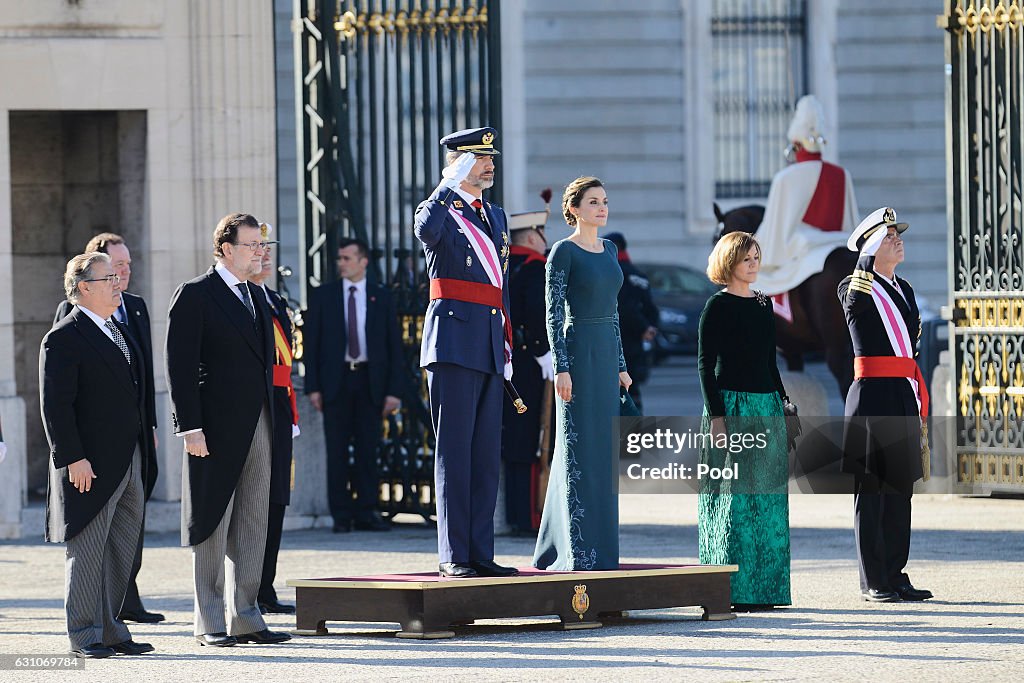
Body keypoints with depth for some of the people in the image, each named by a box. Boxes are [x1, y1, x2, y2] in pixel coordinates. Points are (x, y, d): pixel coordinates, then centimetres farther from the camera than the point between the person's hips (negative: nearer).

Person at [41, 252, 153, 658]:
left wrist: (145, 438, 18)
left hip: (128, 464, 9)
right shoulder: (64, 339, -11)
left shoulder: (117, 332, 17)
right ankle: (85, 636, 2)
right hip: (90, 467, -9)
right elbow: (56, 407, -15)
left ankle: (109, 629, 17)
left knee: (122, 549, 10)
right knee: (87, 550, -3)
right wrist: (73, 459, -20)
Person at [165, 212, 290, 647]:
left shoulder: (257, 298, 17)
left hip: (258, 428, 7)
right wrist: (189, 427, -17)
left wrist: (278, 424, 13)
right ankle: (210, 623, 3)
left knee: (253, 528, 8)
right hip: (217, 430, -7)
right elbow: (180, 366, -11)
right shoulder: (195, 296, -6)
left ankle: (246, 618, 12)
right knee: (212, 526, -1)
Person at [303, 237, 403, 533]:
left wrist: (394, 390, -2)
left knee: (368, 450, 1)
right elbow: (310, 343, 5)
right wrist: (313, 387, -5)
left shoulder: (382, 297, 8)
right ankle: (341, 514, 2)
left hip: (370, 381, 0)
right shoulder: (322, 296, 7)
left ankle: (366, 512, 5)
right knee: (337, 451, -1)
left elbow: (394, 345, 7)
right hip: (336, 381, 0)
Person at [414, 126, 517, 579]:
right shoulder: (440, 211, -3)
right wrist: (450, 185, -22)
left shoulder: (495, 216, 19)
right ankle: (453, 555, -5)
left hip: (488, 349, 7)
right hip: (454, 342, -7)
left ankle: (480, 554, 11)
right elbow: (425, 230, -30)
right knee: (454, 451, -6)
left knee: (486, 455, 7)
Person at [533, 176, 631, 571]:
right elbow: (553, 313, -11)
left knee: (602, 452, 8)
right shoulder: (563, 252, -8)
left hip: (606, 353, 8)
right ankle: (579, 550, -5)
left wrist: (620, 365, 16)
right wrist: (561, 368, -17)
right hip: (578, 352, -8)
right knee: (579, 449, -6)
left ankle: (556, 547, 13)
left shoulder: (609, 250, 15)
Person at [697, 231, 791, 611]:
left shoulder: (763, 305, 15)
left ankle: (763, 588, 10)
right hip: (731, 406, -7)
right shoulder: (718, 306, -5)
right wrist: (716, 416, -14)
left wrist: (783, 403, 13)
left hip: (766, 408, 7)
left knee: (766, 500, 6)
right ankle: (731, 591, -4)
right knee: (733, 502, -6)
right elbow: (705, 364, -8)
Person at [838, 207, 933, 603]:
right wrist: (870, 253, -27)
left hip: (904, 397, 7)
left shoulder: (904, 289, 18)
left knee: (899, 488, 9)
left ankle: (895, 576, 15)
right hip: (872, 396, -7)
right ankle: (873, 583, -1)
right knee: (871, 489, -4)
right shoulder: (854, 291, -4)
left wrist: (920, 404, 20)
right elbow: (857, 295, -30)